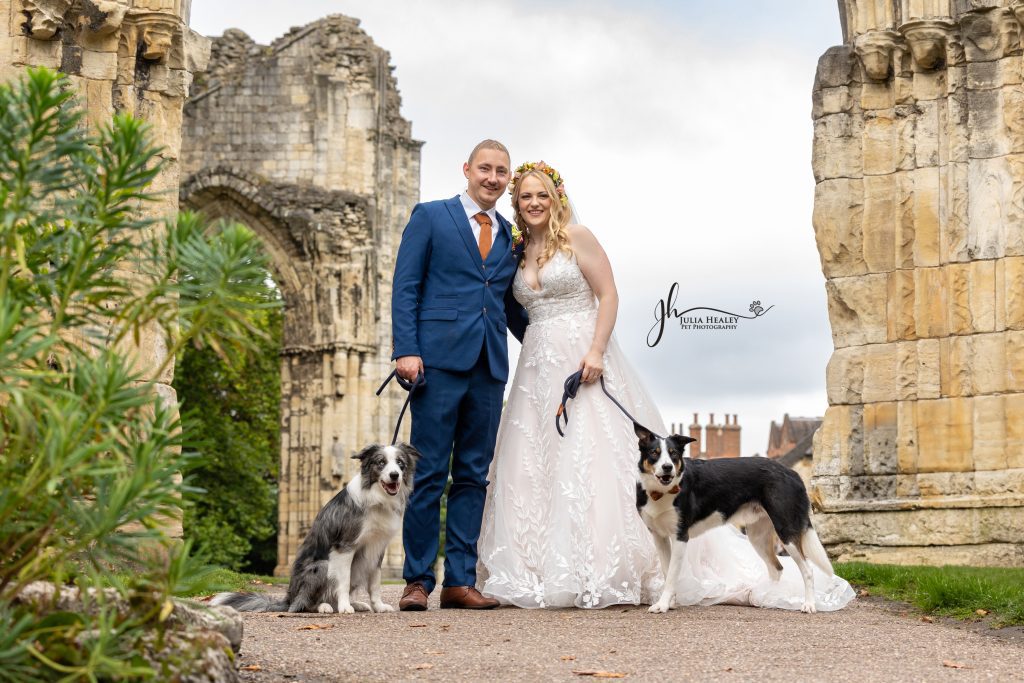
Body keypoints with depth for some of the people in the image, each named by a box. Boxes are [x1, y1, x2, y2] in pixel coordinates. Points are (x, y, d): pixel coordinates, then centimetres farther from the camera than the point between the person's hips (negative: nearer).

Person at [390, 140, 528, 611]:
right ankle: (418, 580, 3)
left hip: (489, 367, 5)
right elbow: (405, 287, 0)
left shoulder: (509, 236, 18)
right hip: (439, 360, -5)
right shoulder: (430, 217, 6)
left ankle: (460, 580, 9)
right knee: (429, 474, -3)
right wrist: (406, 350, -11)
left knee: (473, 477, 5)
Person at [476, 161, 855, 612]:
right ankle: (545, 575, 4)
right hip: (538, 364, 6)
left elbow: (608, 295, -7)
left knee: (594, 459, -10)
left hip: (583, 358, -6)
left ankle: (605, 573, -6)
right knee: (532, 467, 1)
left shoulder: (576, 237, -2)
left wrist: (596, 350, -18)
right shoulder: (520, 253, 15)